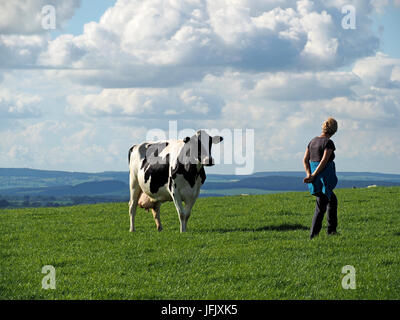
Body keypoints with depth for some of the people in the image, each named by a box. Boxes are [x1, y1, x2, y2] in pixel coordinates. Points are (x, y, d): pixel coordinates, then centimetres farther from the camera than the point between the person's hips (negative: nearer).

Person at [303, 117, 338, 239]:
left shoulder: (313, 141, 11)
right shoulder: (328, 143, -12)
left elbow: (305, 160, 6)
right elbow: (324, 161, -20)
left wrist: (309, 174, -4)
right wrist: (313, 176, -18)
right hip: (325, 177, -8)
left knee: (332, 200, 23)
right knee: (321, 207, -2)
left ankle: (332, 230, 26)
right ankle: (313, 235, -3)